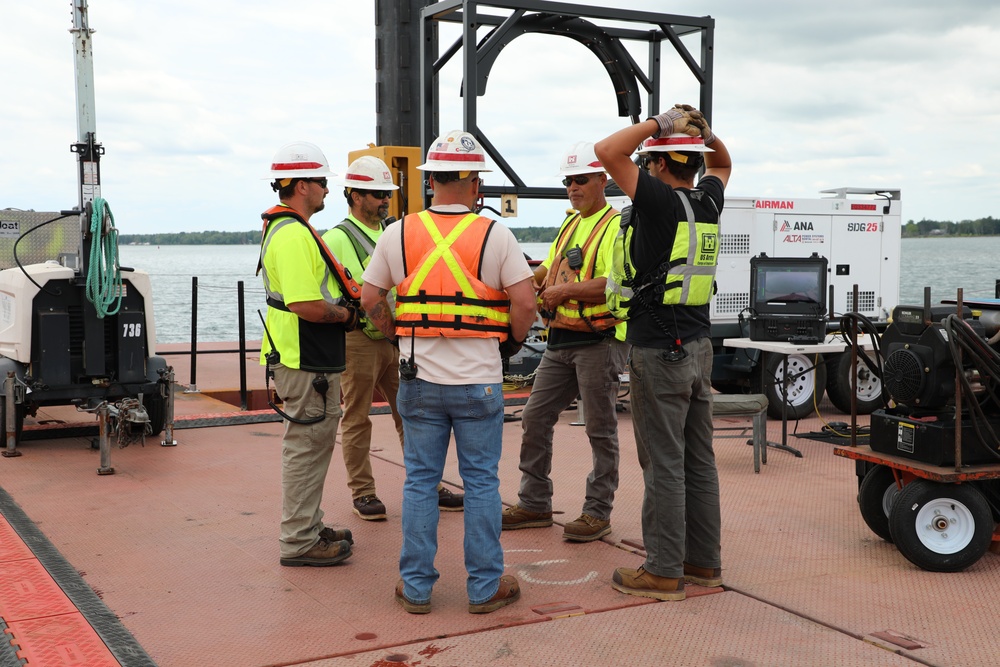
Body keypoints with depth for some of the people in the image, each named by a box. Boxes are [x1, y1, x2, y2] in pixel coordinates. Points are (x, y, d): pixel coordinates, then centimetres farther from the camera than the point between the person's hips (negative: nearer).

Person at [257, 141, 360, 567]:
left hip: (313, 360, 11)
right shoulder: (293, 235, -20)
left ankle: (309, 528, 31)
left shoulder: (291, 229, 16)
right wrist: (346, 314, -11)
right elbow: (307, 306, -28)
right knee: (306, 447, -3)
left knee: (314, 444, 19)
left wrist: (339, 310, 10)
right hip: (305, 362, -11)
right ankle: (299, 542, 7)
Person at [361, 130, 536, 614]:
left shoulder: (398, 234, 0)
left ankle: (415, 586, 18)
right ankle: (485, 587, 16)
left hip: (419, 379, 2)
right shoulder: (494, 234, -7)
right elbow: (525, 304, -11)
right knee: (481, 483, 8)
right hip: (479, 380, -2)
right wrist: (512, 343, 6)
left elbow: (370, 299, 5)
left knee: (420, 481, 11)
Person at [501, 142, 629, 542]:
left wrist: (566, 290, -21)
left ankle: (598, 512, 11)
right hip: (560, 339, 9)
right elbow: (549, 267, 26)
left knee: (601, 430, 1)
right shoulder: (569, 225, 18)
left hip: (599, 340, -9)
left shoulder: (616, 225, -10)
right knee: (535, 419, 10)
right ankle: (534, 505, 21)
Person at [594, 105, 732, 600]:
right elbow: (722, 165, 29)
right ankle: (703, 562, 22)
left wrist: (657, 123, -10)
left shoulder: (662, 201, -14)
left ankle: (663, 572, 5)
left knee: (664, 464, -2)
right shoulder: (708, 201, 7)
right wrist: (704, 133, 12)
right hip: (698, 345, 8)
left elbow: (607, 151, -20)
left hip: (659, 350, -8)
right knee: (698, 459, 12)